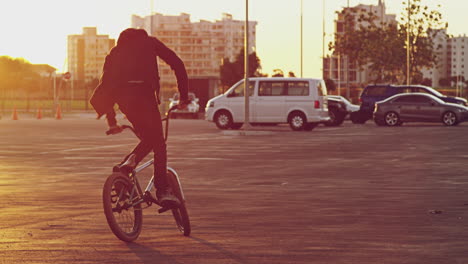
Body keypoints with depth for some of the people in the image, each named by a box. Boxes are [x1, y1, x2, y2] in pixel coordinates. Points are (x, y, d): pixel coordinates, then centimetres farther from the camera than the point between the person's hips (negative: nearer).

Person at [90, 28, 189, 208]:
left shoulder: (115, 52, 35)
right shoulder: (149, 42, 27)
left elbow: (105, 84, 32)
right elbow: (177, 64, 18)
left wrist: (111, 122, 35)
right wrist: (184, 97, 20)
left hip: (121, 95, 4)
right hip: (143, 90, -4)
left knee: (148, 138, 19)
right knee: (158, 141, 0)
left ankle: (127, 163, -5)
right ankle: (163, 190, -11)